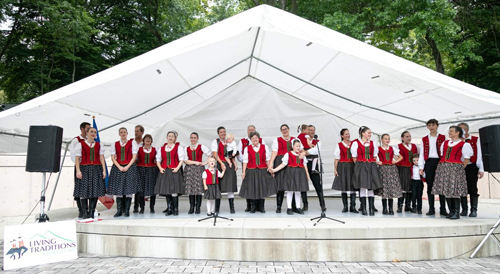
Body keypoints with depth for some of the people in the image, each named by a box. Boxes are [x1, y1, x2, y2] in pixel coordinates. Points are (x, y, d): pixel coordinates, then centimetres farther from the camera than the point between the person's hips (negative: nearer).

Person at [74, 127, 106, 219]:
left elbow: (101, 158, 9)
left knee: (95, 191, -1)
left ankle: (91, 212, 6)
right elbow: (77, 159, -1)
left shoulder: (99, 145, 13)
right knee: (84, 191, -5)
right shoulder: (80, 145, 5)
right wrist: (78, 171, -11)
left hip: (96, 170, 3)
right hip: (84, 169, -2)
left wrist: (104, 170, 1)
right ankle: (85, 213, 3)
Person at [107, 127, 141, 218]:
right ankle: (119, 210, 5)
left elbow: (134, 157, 0)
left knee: (129, 189, -4)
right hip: (118, 168, 2)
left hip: (129, 167, -2)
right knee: (118, 190, -1)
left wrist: (127, 166, -10)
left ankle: (127, 210, 2)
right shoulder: (115, 144, 12)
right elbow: (113, 158, 6)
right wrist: (119, 167, -8)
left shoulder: (132, 143, 5)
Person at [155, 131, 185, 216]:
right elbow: (158, 160, 16)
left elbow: (181, 159, 0)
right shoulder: (161, 148, 16)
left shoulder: (179, 147, 5)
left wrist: (177, 168, -11)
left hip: (174, 171, -4)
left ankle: (175, 209, -1)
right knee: (166, 191, 3)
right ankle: (169, 209, 11)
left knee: (174, 191, -9)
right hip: (164, 171, 4)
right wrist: (160, 168, 1)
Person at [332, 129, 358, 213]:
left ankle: (353, 207, 5)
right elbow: (337, 158, 2)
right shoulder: (339, 145, 4)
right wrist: (335, 169, -4)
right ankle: (345, 206, 13)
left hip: (352, 166, 1)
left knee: (353, 186, -1)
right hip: (342, 167, -1)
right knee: (344, 186, 3)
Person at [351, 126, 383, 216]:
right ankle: (363, 209, 5)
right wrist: (359, 166, 0)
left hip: (371, 167, 3)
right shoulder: (356, 143, 1)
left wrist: (372, 165, 7)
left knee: (371, 188, 0)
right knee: (362, 188, -3)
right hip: (360, 167, -3)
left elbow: (375, 156, 16)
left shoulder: (373, 143, 12)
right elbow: (354, 157, 3)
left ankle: (371, 209, 6)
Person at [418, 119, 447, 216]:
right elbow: (422, 154, 9)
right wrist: (421, 167, 2)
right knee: (430, 185, 3)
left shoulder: (443, 138, 7)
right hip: (429, 163, 2)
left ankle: (443, 209, 5)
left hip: (440, 162, -2)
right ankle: (431, 209, 7)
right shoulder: (424, 139, 12)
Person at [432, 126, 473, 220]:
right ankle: (451, 211, 13)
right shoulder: (445, 143, 18)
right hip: (443, 168, 5)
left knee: (454, 191, -9)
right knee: (446, 190, 4)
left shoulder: (464, 144, 2)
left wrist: (460, 169, -3)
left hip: (455, 168, -5)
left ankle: (456, 212, 0)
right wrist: (442, 166, 9)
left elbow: (467, 159, 1)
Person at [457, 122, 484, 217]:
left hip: (472, 167, -2)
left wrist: (481, 169, -5)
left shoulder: (475, 140, 5)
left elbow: (479, 155, 0)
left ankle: (474, 210, 5)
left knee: (472, 188, -1)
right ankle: (464, 210, 11)